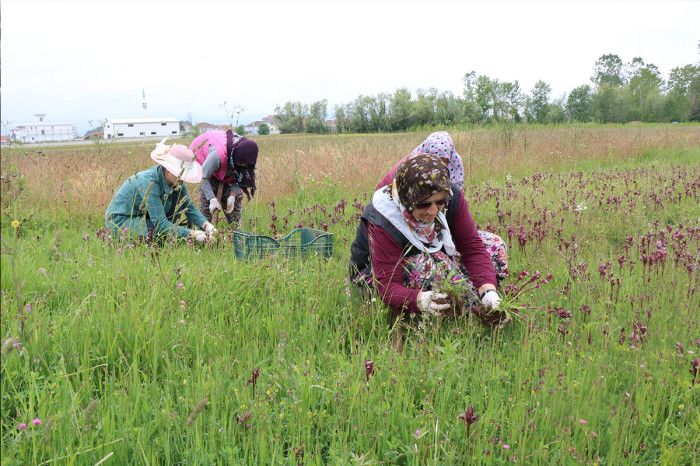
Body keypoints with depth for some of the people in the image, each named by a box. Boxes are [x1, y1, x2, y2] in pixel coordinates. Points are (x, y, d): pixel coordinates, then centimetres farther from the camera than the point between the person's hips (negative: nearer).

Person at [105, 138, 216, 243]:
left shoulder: (176, 180, -10)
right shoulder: (149, 182, -33)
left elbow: (190, 209, -1)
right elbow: (160, 224, -36)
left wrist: (207, 225, -20)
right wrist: (194, 234, -41)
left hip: (144, 216, 8)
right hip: (119, 221, -8)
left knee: (178, 194, -7)